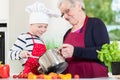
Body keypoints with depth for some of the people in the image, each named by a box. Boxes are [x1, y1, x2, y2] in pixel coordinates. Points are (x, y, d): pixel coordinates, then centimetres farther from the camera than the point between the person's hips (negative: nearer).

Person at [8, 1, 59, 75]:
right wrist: (20, 54, -28)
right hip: (29, 73, -7)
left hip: (40, 73, 7)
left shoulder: (40, 40, 17)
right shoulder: (24, 37, -6)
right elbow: (11, 53, -11)